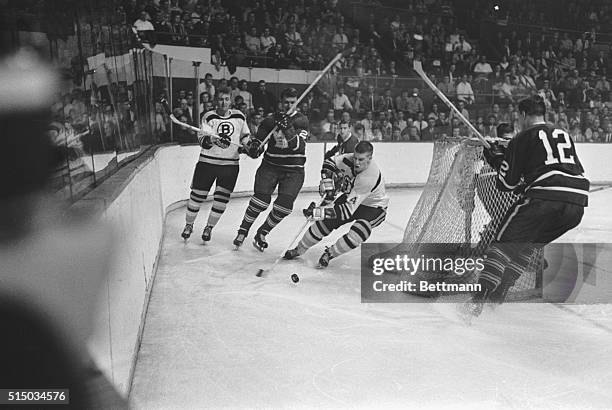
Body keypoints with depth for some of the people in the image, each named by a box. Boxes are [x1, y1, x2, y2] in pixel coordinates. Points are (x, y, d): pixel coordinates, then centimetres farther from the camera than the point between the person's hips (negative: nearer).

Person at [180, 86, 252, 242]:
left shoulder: (239, 116, 6)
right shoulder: (209, 117, -4)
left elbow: (245, 135, 20)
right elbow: (202, 138, -17)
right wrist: (212, 139, -37)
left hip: (230, 164, 2)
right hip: (207, 162, -2)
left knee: (222, 198, -1)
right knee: (197, 195, 4)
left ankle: (209, 227, 20)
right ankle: (189, 225, 28)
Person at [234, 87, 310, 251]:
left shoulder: (301, 120, 0)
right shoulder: (271, 120, 5)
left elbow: (299, 144, -16)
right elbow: (258, 141, 8)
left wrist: (288, 128, -32)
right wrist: (253, 147, -16)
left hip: (294, 171, 0)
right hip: (270, 166, 1)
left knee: (284, 205, -13)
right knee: (261, 199, -16)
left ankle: (262, 233, 8)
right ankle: (242, 231, 3)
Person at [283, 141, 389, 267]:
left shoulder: (368, 178, -40)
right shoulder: (350, 159, -23)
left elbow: (348, 210, -43)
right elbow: (330, 162, -2)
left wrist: (320, 212, -47)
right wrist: (327, 182, -19)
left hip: (374, 207, -6)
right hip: (351, 196, 6)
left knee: (359, 232, -31)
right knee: (326, 222, -5)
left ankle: (330, 253, -7)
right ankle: (299, 249, 15)